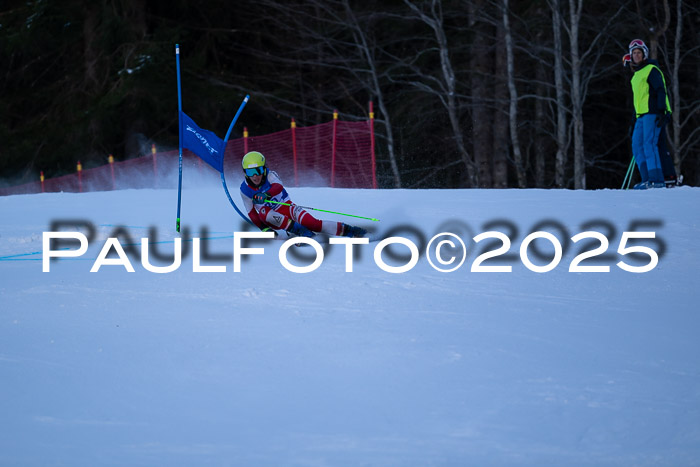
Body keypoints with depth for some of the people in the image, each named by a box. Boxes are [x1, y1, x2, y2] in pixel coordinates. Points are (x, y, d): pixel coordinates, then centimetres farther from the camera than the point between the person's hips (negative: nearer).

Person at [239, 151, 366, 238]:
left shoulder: (270, 175, -12)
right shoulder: (245, 190, -5)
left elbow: (278, 187, -35)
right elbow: (251, 213, 1)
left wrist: (266, 195, -57)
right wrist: (264, 228, -12)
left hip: (287, 207, -1)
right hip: (273, 220, 1)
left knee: (310, 223, -26)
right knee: (263, 212, -34)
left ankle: (345, 230, -23)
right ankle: (296, 229, -35)